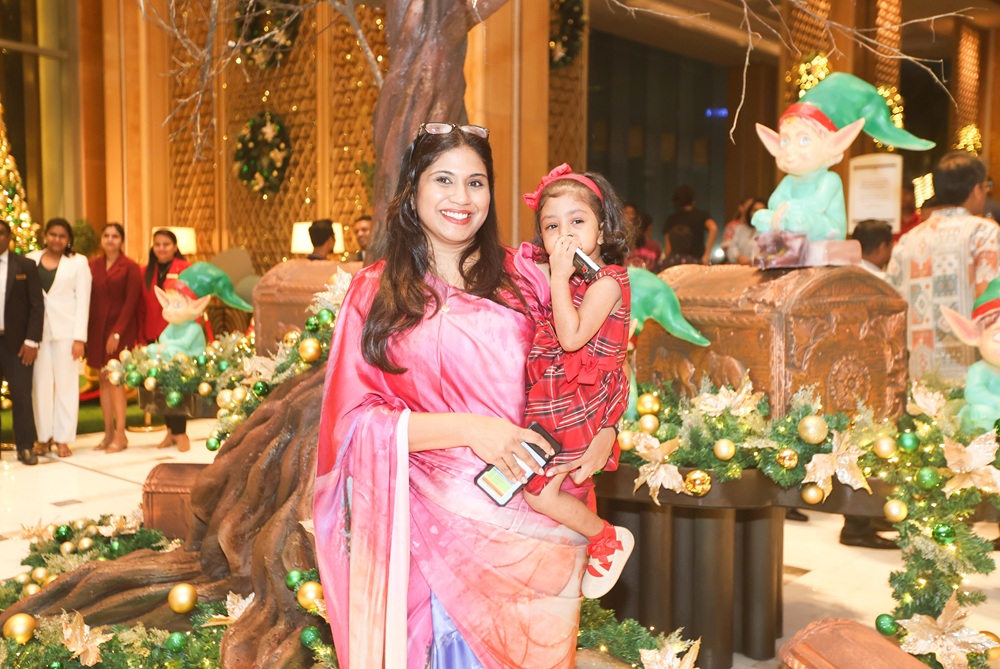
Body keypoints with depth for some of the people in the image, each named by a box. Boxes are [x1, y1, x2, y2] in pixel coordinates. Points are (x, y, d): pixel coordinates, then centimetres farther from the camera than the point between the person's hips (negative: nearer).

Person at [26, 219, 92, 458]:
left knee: (66, 383, 2)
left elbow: (82, 302, -2)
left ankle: (63, 438, 8)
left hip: (65, 330, -2)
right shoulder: (31, 259, 7)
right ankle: (43, 437, 14)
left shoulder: (78, 262, 2)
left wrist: (80, 338, -8)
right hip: (37, 329, 2)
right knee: (41, 383, 5)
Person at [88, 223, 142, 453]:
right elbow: (89, 299, 8)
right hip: (97, 329, 4)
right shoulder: (93, 265, 9)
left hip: (120, 329, -4)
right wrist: (86, 331, 0)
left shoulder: (131, 267, -3)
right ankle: (108, 433, 12)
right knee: (103, 379, 6)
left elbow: (131, 302, -8)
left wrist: (117, 332, -14)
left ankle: (121, 435, -2)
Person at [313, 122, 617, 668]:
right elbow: (356, 418, -2)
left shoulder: (520, 278, 7)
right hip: (432, 516, -1)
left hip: (532, 514, 2)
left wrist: (600, 439, -10)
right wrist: (468, 428, -14)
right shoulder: (375, 291, 3)